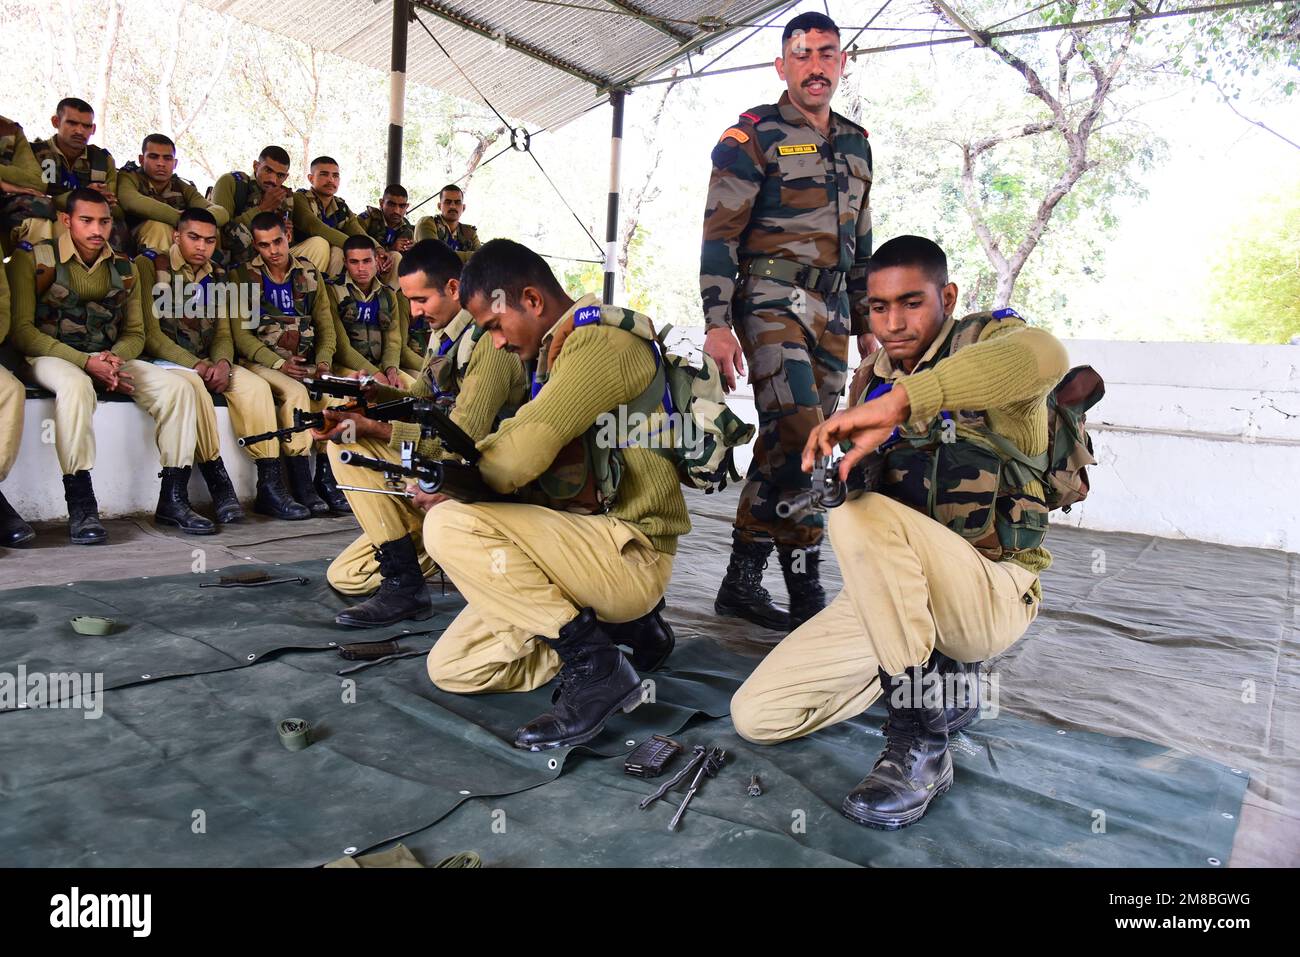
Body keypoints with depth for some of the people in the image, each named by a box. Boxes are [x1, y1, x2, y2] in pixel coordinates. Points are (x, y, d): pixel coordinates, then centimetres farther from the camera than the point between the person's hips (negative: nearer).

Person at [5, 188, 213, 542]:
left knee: (176, 387, -19)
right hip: (51, 356, -4)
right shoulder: (33, 258, -2)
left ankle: (173, 500, -15)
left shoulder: (124, 269, 11)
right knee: (76, 385, -39)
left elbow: (135, 332, 13)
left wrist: (114, 358, -12)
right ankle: (80, 507, -36)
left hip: (109, 358, 5)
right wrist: (86, 362, -19)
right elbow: (21, 328, -8)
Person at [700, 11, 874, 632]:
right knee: (800, 437, -18)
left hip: (831, 310, 6)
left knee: (784, 447, 4)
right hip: (773, 299, -6)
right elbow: (719, 233, -7)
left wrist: (866, 321, 21)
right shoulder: (753, 135, 1)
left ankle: (743, 581, 12)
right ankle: (806, 592, -9)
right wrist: (717, 323, -16)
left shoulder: (856, 144, 20)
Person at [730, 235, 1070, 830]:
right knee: (756, 715, -6)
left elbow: (1045, 355, -33)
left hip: (994, 592, -6)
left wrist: (898, 401, -41)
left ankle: (921, 744, -23)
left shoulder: (983, 341, -6)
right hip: (899, 594, 6)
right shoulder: (873, 380, 13)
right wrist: (844, 469, -9)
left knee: (862, 514, -35)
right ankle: (936, 665, 10)